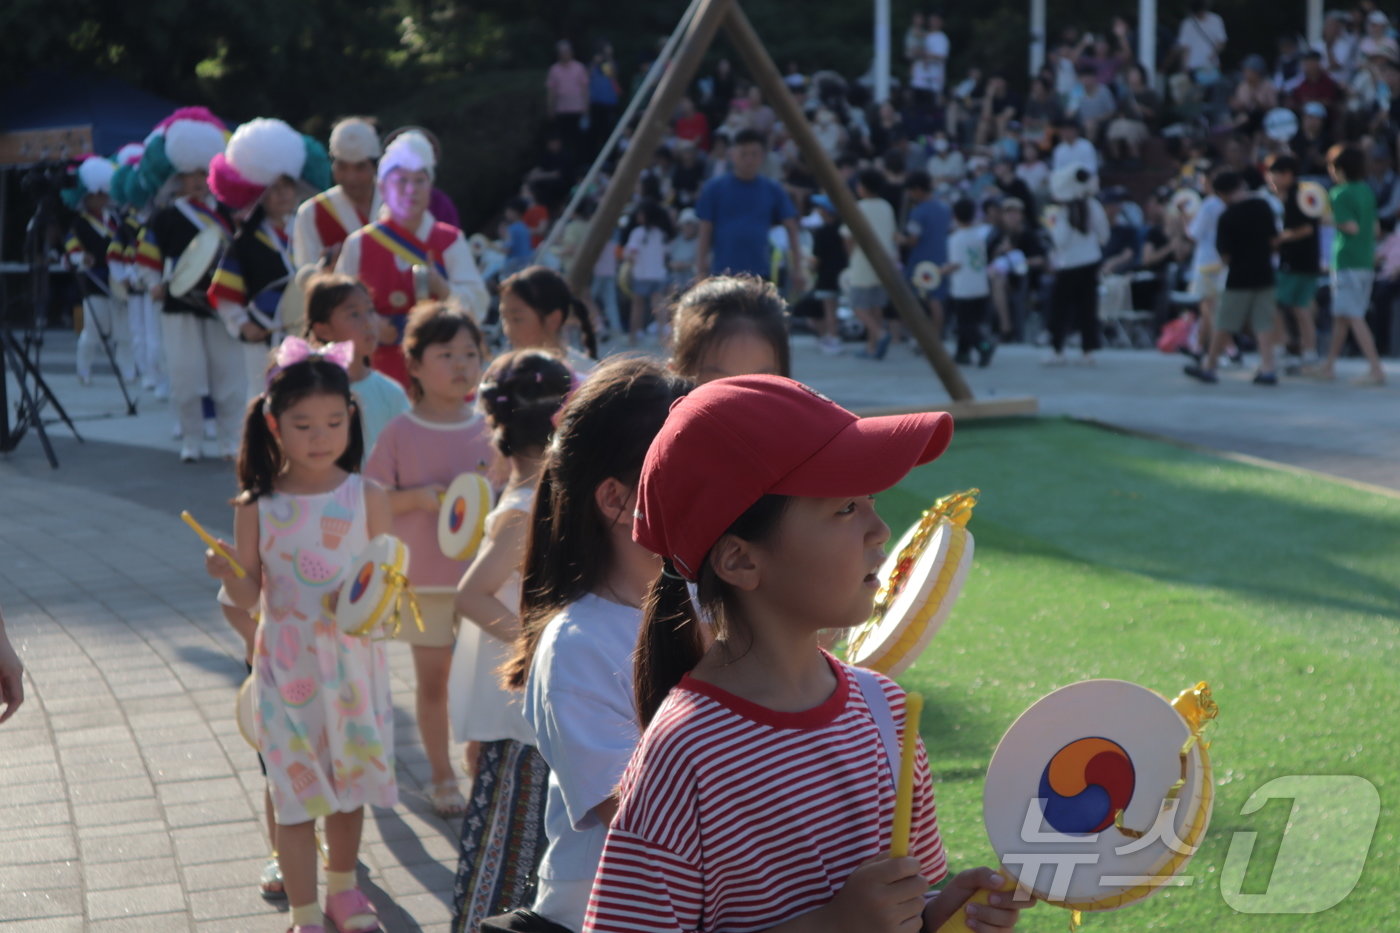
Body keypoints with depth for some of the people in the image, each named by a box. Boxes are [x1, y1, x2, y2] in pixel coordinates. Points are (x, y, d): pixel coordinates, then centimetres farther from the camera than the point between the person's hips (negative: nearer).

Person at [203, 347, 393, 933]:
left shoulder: (366, 498, -5)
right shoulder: (256, 506, -6)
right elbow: (248, 598, -4)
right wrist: (228, 573, -24)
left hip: (355, 665, 1)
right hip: (286, 669, -1)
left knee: (350, 780, 16)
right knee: (296, 793, 3)